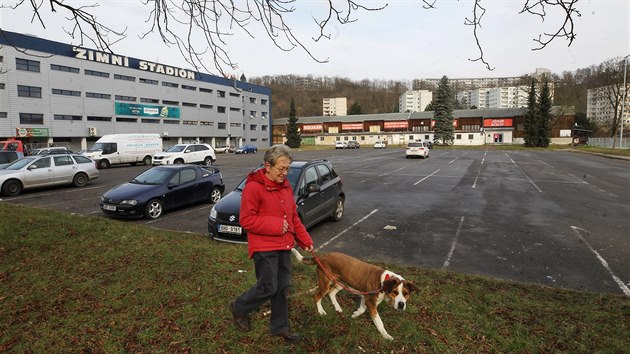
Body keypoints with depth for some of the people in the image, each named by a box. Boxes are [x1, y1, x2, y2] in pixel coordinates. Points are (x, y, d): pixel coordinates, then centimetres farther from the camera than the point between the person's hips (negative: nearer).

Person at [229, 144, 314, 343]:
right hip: (264, 248, -7)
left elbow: (294, 217, 15)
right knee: (268, 288, -1)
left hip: (284, 246, 7)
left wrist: (305, 240, 12)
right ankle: (239, 308, 27)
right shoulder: (254, 187, -16)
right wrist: (275, 226, -20)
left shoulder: (285, 186, 9)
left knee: (283, 287, 13)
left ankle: (280, 327, 30)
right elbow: (246, 220, -17)